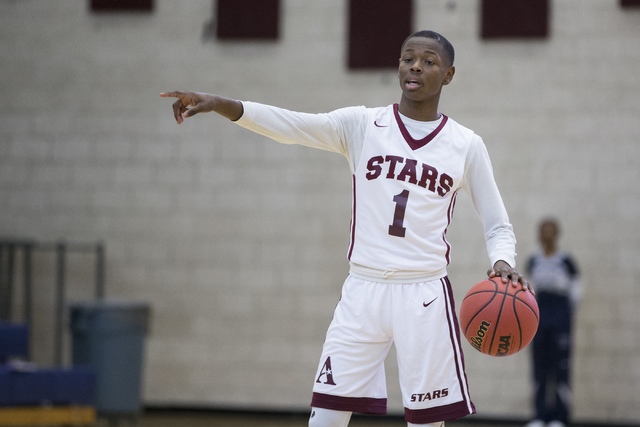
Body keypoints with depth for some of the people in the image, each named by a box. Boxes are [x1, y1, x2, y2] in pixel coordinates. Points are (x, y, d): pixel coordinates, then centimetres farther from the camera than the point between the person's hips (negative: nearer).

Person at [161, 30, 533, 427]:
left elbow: (498, 226, 9)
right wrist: (221, 104, -27)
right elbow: (290, 125, -11)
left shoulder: (466, 146, 4)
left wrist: (503, 262, -15)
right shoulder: (363, 125, 4)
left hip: (425, 296, -1)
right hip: (363, 291, 1)